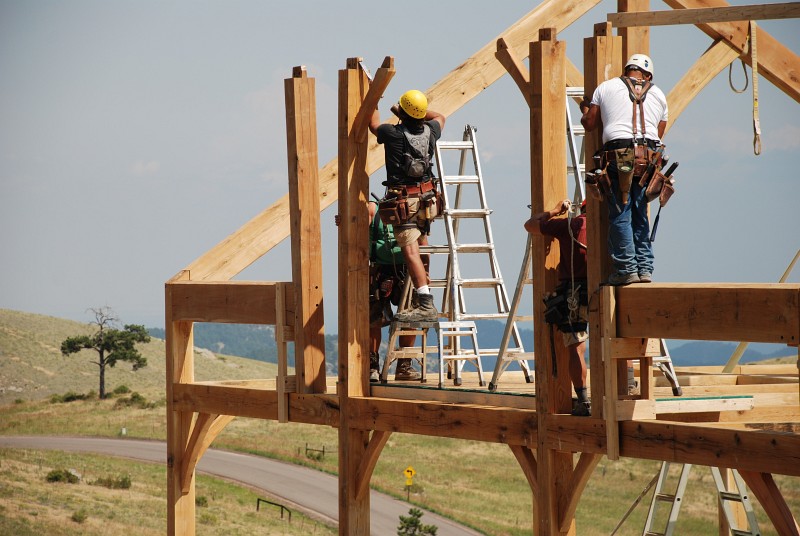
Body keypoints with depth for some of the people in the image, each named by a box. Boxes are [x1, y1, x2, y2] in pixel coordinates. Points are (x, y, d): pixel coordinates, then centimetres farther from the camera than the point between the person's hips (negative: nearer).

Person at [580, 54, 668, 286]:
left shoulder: (606, 88, 13)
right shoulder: (658, 95, 20)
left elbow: (589, 124, 15)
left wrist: (585, 109, 36)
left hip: (618, 155, -3)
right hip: (648, 157, 3)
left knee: (620, 216, -1)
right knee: (640, 216, 12)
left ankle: (626, 269, -4)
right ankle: (645, 268, 12)